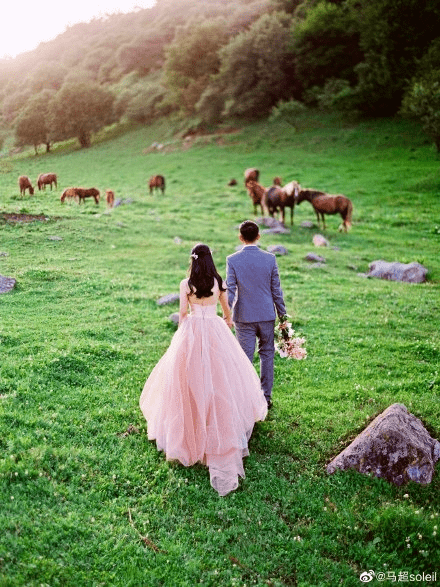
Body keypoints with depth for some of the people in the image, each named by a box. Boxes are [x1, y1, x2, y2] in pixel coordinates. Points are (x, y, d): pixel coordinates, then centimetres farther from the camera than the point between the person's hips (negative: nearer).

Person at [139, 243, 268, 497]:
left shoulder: (186, 284, -8)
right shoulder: (219, 282, -2)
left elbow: (182, 313, -4)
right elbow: (226, 309, 11)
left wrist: (183, 333, 15)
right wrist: (228, 321, 33)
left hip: (192, 331, -1)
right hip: (215, 332, 1)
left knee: (192, 377, 10)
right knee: (220, 376, 9)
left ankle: (192, 424, 19)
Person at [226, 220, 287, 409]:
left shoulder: (232, 260, -9)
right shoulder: (270, 259, -5)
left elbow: (230, 291, -9)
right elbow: (276, 289, 0)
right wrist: (282, 314, 10)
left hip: (243, 316, -1)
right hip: (266, 315, 1)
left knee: (246, 357, 5)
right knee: (267, 354, 15)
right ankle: (266, 397, 21)